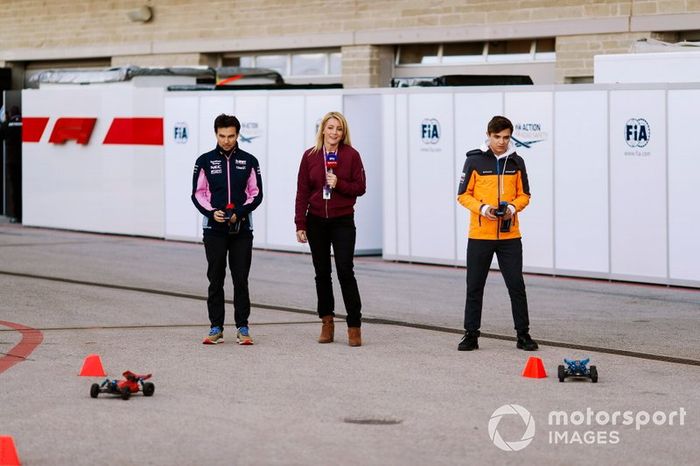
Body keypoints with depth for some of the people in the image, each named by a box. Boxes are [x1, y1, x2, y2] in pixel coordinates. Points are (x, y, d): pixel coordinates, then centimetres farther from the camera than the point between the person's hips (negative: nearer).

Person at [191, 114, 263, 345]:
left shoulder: (248, 161, 4)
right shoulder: (205, 161, 3)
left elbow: (256, 194, 4)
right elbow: (198, 194, 3)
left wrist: (239, 213, -12)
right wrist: (212, 212, -15)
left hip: (242, 229, 0)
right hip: (214, 230, 0)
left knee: (241, 280, 1)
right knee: (215, 280, 3)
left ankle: (243, 328, 6)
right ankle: (216, 328, 9)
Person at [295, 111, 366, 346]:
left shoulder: (351, 155, -2)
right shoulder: (310, 156, 2)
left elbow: (360, 187, 0)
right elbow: (302, 192, 2)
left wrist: (339, 184, -18)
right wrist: (300, 224, -2)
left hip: (343, 221, -2)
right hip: (316, 221, 2)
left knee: (345, 271, -8)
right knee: (322, 272, 8)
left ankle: (354, 326, -5)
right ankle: (327, 322, 17)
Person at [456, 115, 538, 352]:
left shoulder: (516, 162, 5)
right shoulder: (474, 161, -3)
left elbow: (524, 195, 10)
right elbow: (464, 195, -1)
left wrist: (513, 207, -11)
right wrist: (483, 209, -17)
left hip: (509, 235, 2)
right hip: (480, 235, -1)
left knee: (516, 285, 1)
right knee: (474, 287, 5)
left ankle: (523, 334, 9)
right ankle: (471, 334, 14)